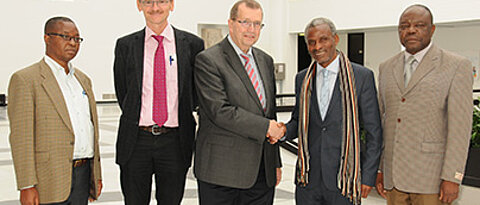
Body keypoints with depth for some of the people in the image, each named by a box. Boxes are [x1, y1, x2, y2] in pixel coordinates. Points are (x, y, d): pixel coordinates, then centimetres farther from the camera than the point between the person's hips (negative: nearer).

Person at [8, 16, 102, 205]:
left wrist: (96, 175, 16)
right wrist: (27, 186, -16)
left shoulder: (83, 80, 16)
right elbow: (21, 137, -11)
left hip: (83, 174, 6)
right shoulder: (25, 79, -5)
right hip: (50, 179, -6)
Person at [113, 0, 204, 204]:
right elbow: (122, 93, 10)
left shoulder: (192, 44, 1)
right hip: (136, 141, 1)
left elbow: (196, 92, 10)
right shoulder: (125, 46, 3)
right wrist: (137, 119, 9)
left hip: (175, 141, 0)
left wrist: (180, 116, 8)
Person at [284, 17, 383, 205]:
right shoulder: (302, 79, 8)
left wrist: (368, 176, -7)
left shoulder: (362, 76, -4)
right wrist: (283, 131, -5)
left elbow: (373, 132, -3)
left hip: (344, 179, -3)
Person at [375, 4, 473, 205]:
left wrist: (452, 178, -14)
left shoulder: (457, 66, -4)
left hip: (431, 177, -5)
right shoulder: (387, 68, 11)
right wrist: (379, 169, 10)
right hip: (394, 175, 5)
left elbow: (459, 126, -9)